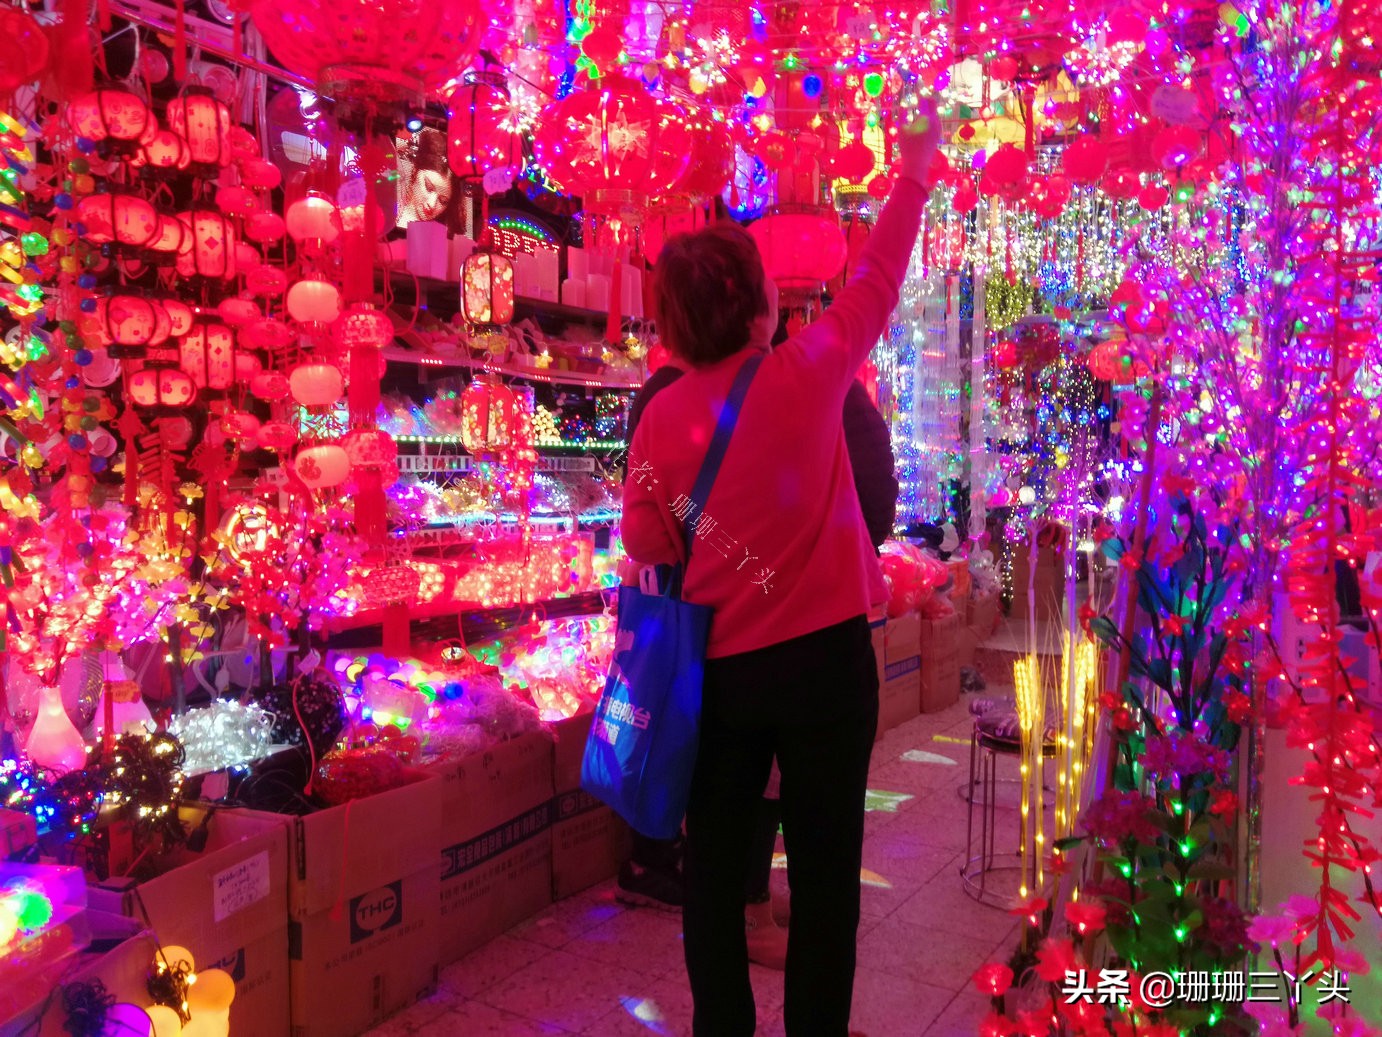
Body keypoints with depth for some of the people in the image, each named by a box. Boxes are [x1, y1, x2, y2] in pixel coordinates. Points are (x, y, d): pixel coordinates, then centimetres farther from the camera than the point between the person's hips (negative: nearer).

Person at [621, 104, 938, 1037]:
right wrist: (915, 170, 17)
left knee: (716, 861, 15)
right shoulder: (804, 375, -11)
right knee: (824, 866, 11)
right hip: (823, 655, -2)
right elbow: (877, 282, 3)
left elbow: (648, 550, 3)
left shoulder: (662, 415, -4)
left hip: (718, 665, 3)